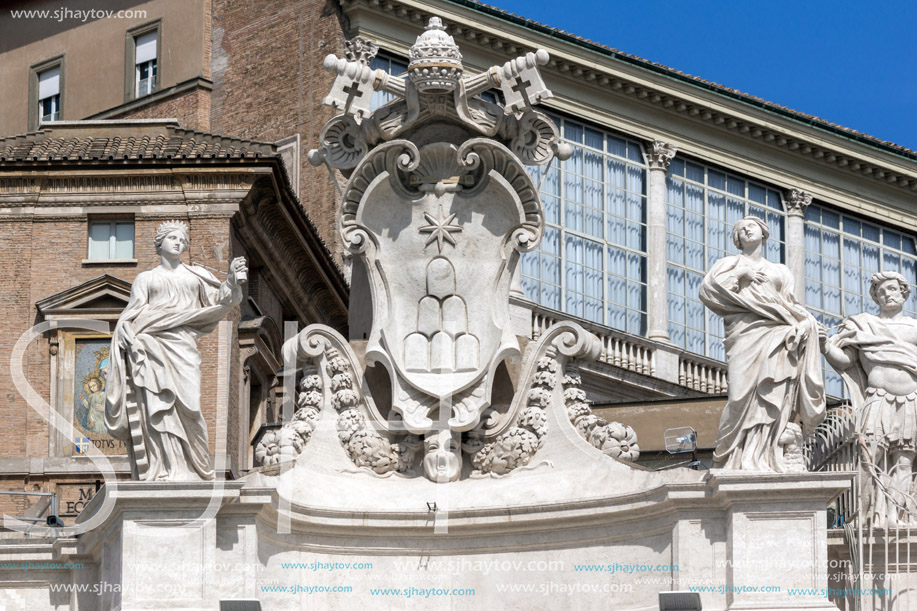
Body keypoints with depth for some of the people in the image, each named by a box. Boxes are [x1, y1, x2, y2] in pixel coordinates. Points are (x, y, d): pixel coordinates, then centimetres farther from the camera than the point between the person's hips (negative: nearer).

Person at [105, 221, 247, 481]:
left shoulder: (195, 275, 21)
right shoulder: (146, 279, 19)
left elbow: (218, 299, 10)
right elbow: (133, 313, 10)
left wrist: (232, 279, -9)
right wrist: (128, 336, -10)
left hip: (182, 346, 0)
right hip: (152, 344, 0)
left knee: (185, 405, -14)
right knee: (156, 406, -12)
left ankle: (186, 469, -13)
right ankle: (160, 468, -15)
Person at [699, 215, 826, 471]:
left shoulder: (780, 271, 29)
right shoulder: (731, 263, 22)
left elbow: (791, 305, 17)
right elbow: (708, 288, 6)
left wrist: (806, 322, -3)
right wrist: (739, 274, -3)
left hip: (777, 335, 2)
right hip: (747, 333, -2)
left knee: (774, 397, -15)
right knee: (744, 392, -17)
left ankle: (765, 458, -19)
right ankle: (734, 459, -16)